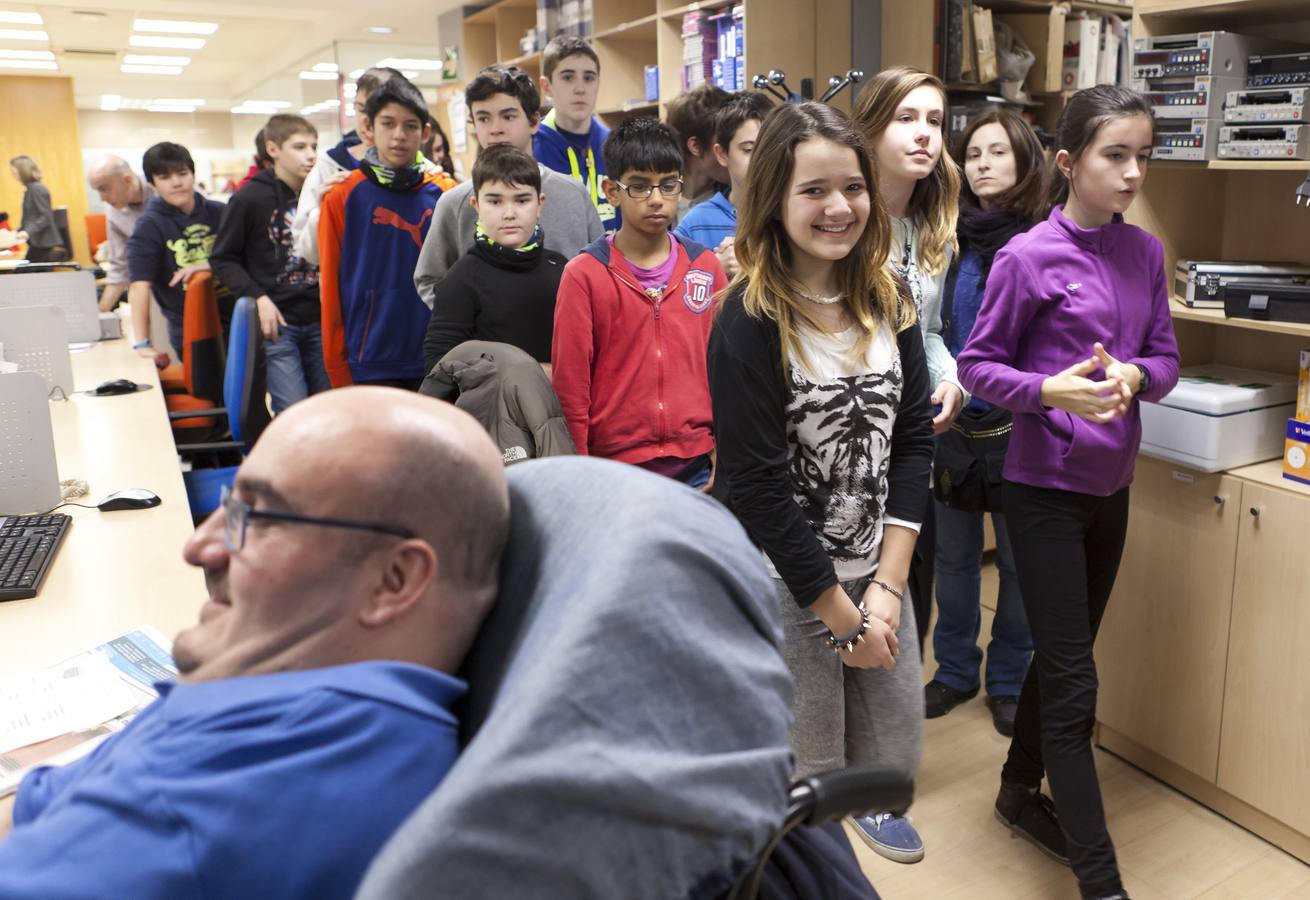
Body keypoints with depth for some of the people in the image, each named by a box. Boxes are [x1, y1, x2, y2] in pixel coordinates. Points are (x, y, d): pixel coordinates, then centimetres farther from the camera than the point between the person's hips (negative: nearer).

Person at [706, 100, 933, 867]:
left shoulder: (889, 303, 1)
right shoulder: (750, 322, -16)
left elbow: (914, 438, 1)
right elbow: (757, 485, -17)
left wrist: (887, 586, -7)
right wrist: (842, 614, -11)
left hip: (878, 569, 5)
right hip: (781, 580, -5)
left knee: (896, 756, 17)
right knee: (805, 780, 6)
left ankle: (871, 803, 52)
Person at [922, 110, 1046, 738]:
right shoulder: (948, 237, 2)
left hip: (1019, 429, -3)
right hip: (953, 426, 3)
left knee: (1018, 564, 11)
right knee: (953, 560, 15)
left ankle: (1009, 682, 30)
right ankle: (955, 671, 34)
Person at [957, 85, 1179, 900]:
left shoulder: (1145, 252, 3)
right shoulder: (1029, 257, -14)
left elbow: (1167, 359, 6)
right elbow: (978, 366, -10)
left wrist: (1133, 376, -16)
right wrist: (1050, 390, -27)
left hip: (1111, 486, 6)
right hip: (1045, 488, -6)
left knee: (1064, 656, 19)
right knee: (1073, 682, -2)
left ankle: (1020, 791, 41)